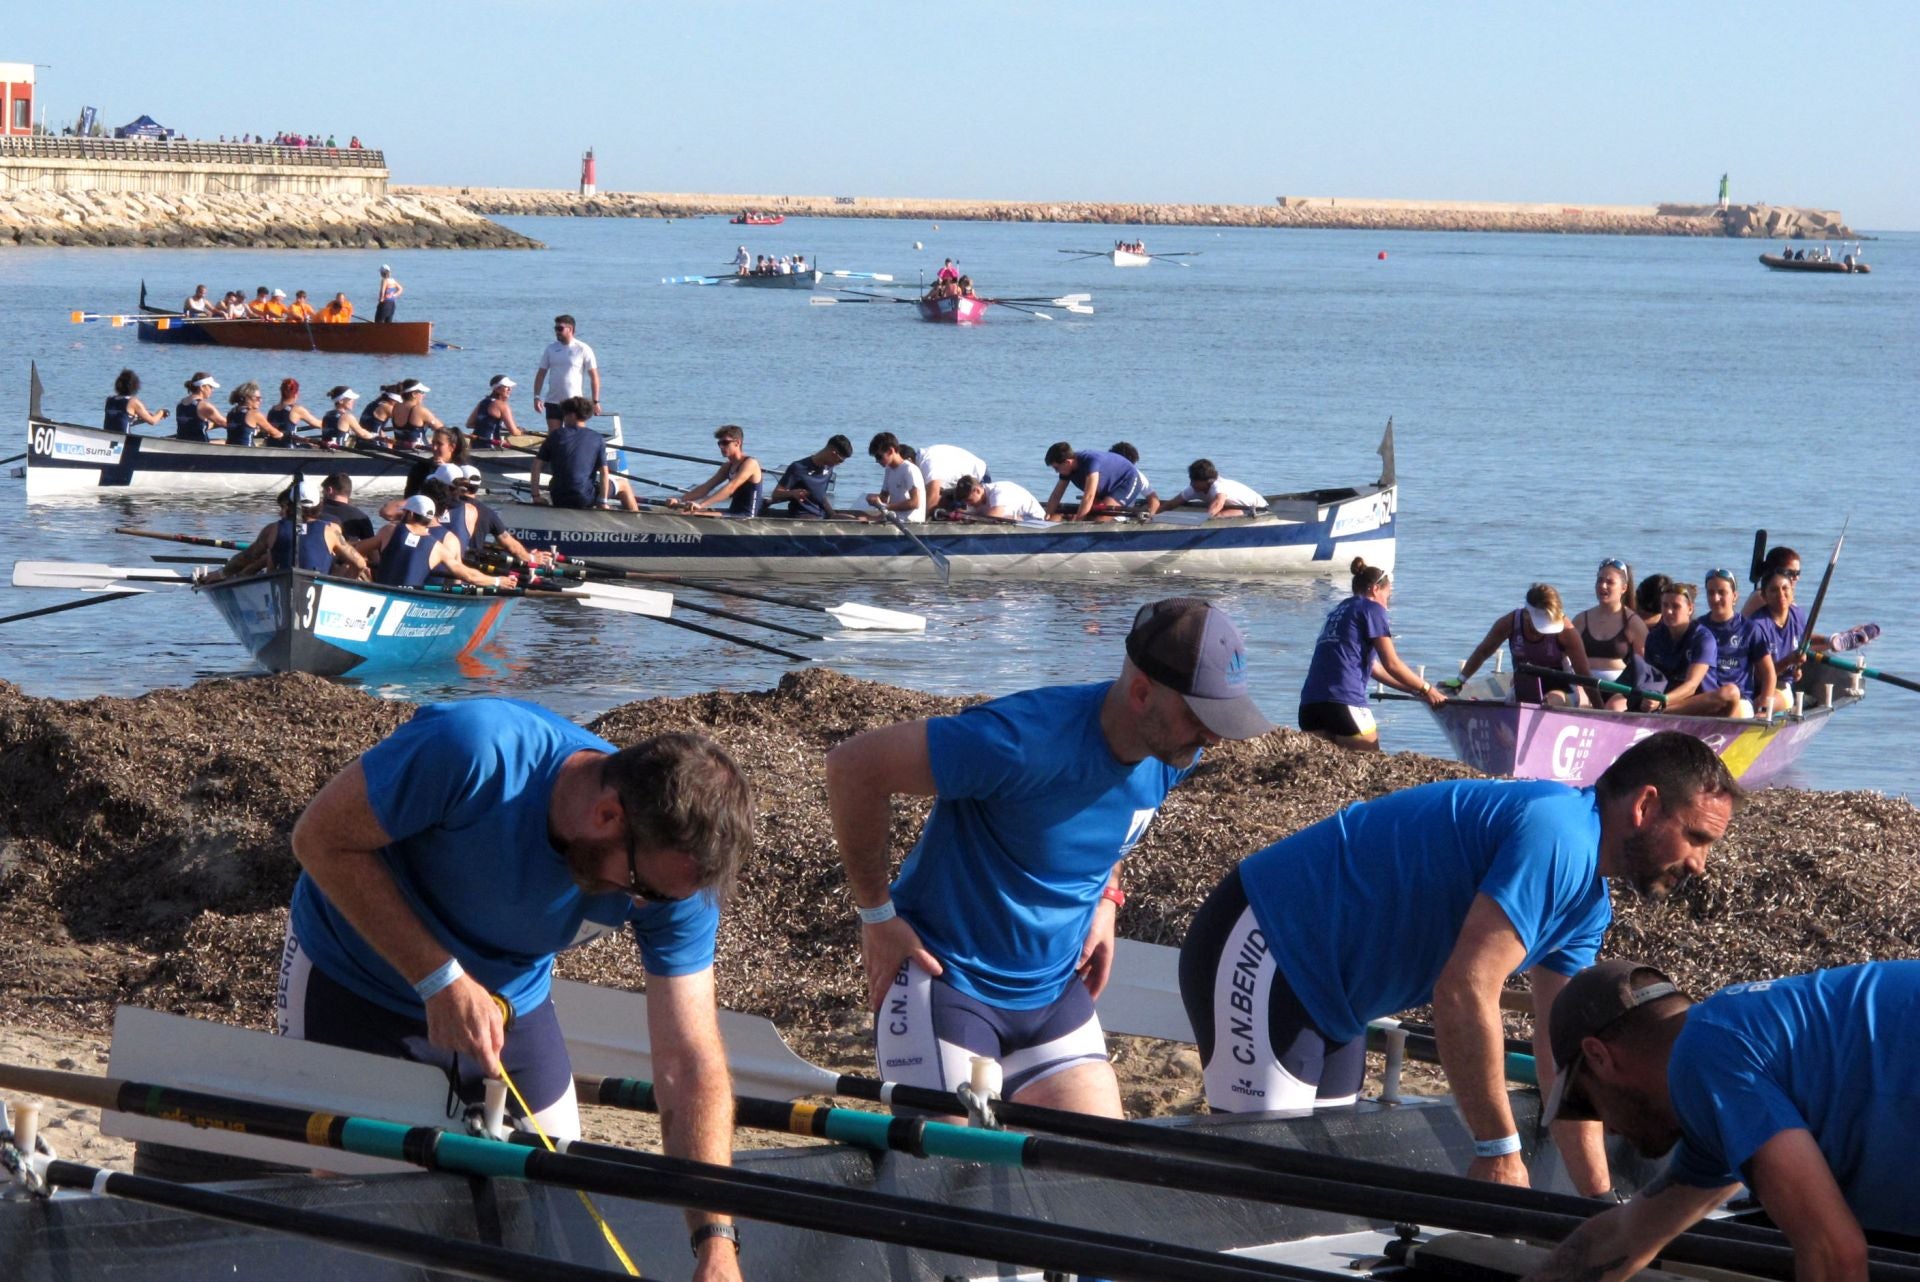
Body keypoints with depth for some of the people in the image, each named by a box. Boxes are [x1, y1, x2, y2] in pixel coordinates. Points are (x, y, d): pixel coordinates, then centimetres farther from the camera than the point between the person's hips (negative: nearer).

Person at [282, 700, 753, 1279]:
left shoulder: (674, 871, -24)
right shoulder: (475, 753, -39)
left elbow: (690, 1063, -23)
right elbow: (320, 839, -27)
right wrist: (441, 980, -33)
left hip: (510, 1001, 4)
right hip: (348, 982, -4)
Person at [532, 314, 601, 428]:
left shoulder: (583, 349, -5)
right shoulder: (551, 348, 7)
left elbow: (594, 376, -4)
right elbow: (541, 373, 10)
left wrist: (595, 401, -8)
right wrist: (536, 396, 0)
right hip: (553, 401, 4)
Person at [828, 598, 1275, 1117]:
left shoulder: (1173, 755, -7)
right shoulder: (1026, 741, -30)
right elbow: (854, 766, -25)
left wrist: (1104, 898, 6)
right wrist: (877, 914, -17)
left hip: (1054, 990, 7)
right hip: (946, 978, -7)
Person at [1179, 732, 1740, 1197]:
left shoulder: (1588, 904, 9)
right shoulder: (1557, 839, -25)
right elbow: (1466, 992, -32)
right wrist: (1499, 1150, -26)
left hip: (1323, 997, 11)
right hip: (1260, 951, -11)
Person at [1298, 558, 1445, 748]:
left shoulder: (1337, 611, 28)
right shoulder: (1372, 609, 4)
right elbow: (1392, 665, 1)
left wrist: (1414, 689, 37)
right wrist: (1426, 689, 14)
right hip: (1345, 702, -7)